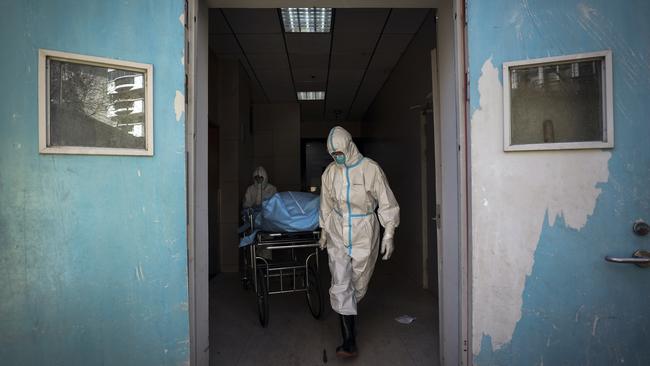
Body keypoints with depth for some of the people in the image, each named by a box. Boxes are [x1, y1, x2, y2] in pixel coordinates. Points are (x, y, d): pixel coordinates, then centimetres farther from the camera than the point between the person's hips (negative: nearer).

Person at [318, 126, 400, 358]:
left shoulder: (370, 169, -10)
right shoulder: (330, 172, 1)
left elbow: (386, 203, -7)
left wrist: (388, 235, -10)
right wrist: (324, 232, 19)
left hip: (364, 234, -2)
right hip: (338, 235, 2)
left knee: (358, 285, 11)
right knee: (340, 286, -4)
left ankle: (347, 313, 42)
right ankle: (349, 343, 3)